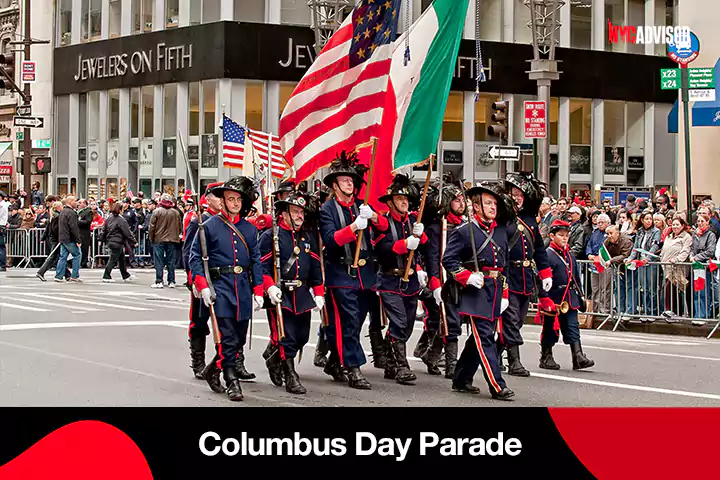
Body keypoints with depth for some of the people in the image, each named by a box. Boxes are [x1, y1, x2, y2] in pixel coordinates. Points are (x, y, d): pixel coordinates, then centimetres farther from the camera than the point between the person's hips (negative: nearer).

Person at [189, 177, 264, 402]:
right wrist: (202, 286, -11)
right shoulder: (210, 226, 0)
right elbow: (195, 257, -1)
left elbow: (256, 262, 13)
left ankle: (216, 366, 32)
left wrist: (258, 291, 7)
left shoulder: (250, 229, 12)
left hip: (244, 288, 5)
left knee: (240, 337, 10)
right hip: (220, 287, -5)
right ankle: (232, 381, -8)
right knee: (227, 337, -11)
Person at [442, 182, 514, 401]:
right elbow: (448, 259, -7)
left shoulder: (501, 231, 14)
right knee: (485, 338, -10)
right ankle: (497, 386, -12)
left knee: (479, 338, 12)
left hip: (495, 292, 7)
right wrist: (468, 277, -18)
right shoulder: (464, 231, -5)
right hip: (477, 291, -7)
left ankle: (461, 380, 24)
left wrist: (504, 294, 16)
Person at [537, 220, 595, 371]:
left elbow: (576, 278, 21)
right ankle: (546, 358, 17)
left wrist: (579, 296, 19)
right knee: (550, 330, 5)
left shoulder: (570, 255, 14)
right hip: (553, 300, -6)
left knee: (573, 329, 0)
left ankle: (578, 358, -4)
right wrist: (545, 300, -19)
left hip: (570, 300, 6)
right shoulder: (547, 255, -10)